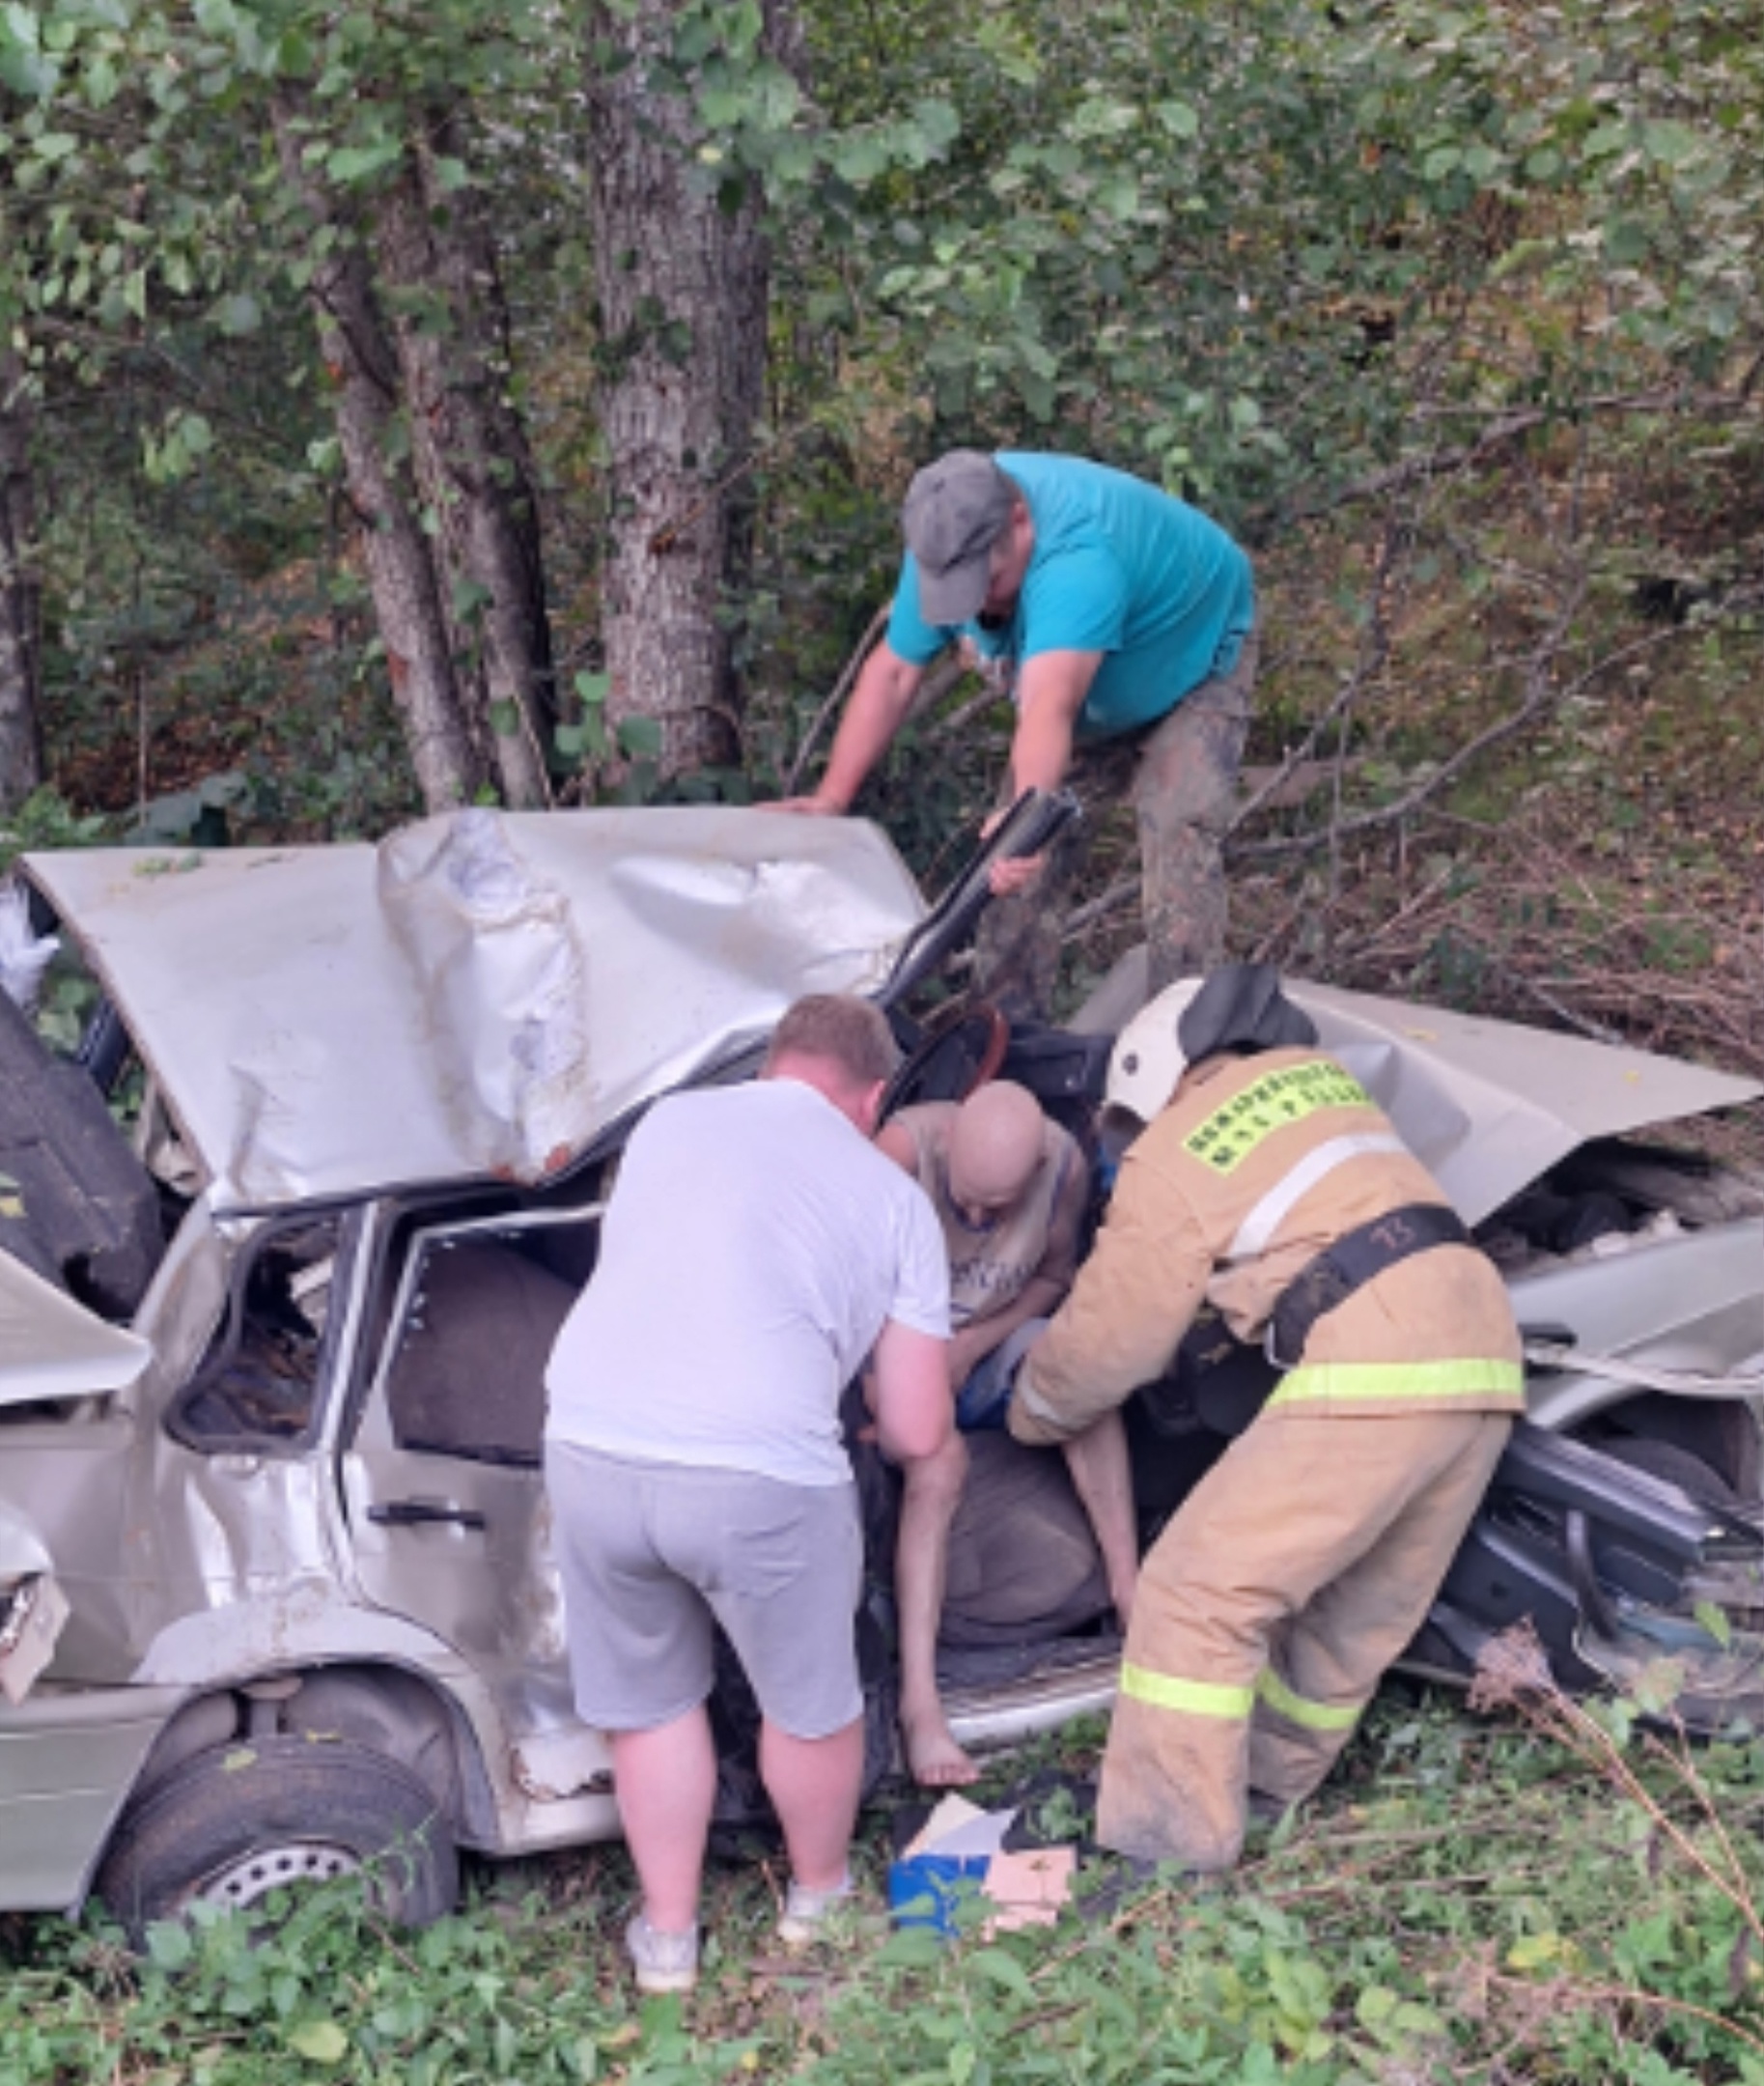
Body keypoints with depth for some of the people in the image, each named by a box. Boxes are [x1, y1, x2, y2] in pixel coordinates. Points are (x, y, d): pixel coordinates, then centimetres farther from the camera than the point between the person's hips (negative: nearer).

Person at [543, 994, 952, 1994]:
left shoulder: (669, 1121, 20)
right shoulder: (894, 1197, 11)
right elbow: (918, 1431, 11)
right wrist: (891, 1424, 35)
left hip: (591, 1451, 3)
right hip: (757, 1476, -3)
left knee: (649, 1700, 25)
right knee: (811, 1701, 24)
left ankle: (669, 1937, 40)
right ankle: (819, 1895, 47)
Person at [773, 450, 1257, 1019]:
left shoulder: (1080, 553, -45)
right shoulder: (949, 541, -22)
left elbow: (1050, 705, -59)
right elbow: (894, 672, -15)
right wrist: (830, 799, -19)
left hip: (1195, 665, -6)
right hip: (1091, 701, 6)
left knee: (1179, 839, -24)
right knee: (1014, 863, -3)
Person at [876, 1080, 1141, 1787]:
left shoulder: (1065, 1165, -17)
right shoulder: (907, 1143, -28)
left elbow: (1053, 1276, -1)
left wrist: (974, 1345, -14)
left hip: (992, 1339, 4)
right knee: (938, 1459, -32)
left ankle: (1129, 1591, -22)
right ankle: (920, 1704, -35)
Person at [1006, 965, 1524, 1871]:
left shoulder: (1172, 1154, 3)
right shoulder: (1315, 1074, 22)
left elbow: (1111, 1338, 11)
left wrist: (1032, 1411, 29)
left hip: (1372, 1367, -8)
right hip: (1483, 1349, 8)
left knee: (1200, 1591, -3)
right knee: (1364, 1613, 18)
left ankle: (1166, 1840, -2)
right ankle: (1268, 1784, 32)